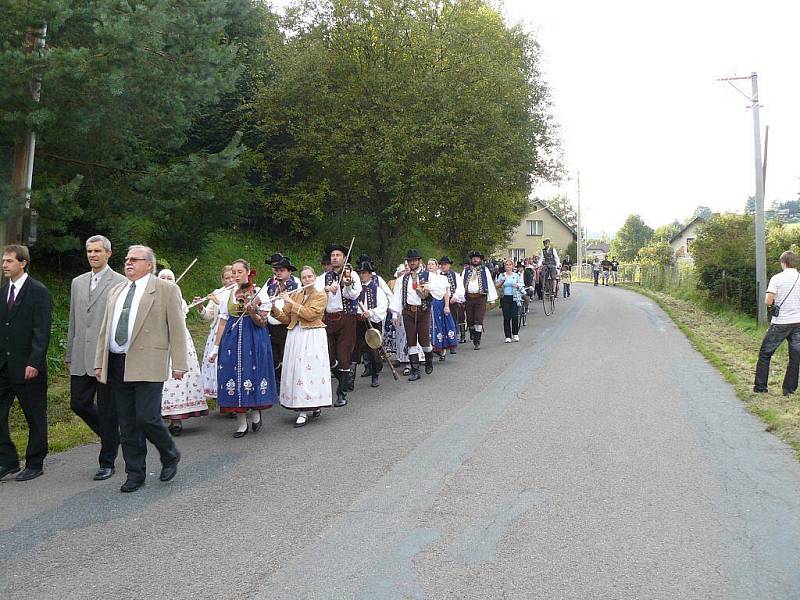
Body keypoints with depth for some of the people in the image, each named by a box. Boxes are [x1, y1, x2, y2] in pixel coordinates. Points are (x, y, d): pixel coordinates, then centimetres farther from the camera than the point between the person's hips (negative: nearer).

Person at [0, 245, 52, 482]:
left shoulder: (38, 291, -9)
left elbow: (42, 331, -14)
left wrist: (34, 363, -19)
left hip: (28, 367, -6)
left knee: (35, 418, 6)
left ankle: (35, 464, 18)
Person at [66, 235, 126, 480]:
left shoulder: (120, 282, -5)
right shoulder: (77, 283, 14)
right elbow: (73, 321, 18)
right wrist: (70, 355, 15)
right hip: (81, 358, 6)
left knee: (107, 410, 2)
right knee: (78, 404, 8)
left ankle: (107, 462, 14)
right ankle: (111, 436, 32)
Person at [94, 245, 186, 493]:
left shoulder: (166, 289, 0)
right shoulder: (116, 291, 18)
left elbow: (177, 329, -4)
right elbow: (105, 330, 18)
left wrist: (179, 364, -9)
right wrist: (100, 363, 13)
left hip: (147, 365, -6)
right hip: (117, 365, 6)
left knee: (147, 418, -9)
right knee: (127, 424, 9)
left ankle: (170, 457, 18)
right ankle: (135, 473, 20)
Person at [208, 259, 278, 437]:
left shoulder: (260, 294, 2)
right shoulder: (228, 295, 11)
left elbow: (262, 323, -2)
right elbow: (222, 323, 11)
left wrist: (252, 312, -22)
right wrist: (216, 348, 8)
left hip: (254, 339, -3)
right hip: (232, 339, 3)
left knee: (253, 373, -3)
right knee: (233, 374, -1)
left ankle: (255, 413, 20)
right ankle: (241, 422, 8)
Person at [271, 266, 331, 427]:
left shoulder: (321, 296, 0)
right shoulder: (294, 295, 14)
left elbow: (310, 314, -16)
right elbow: (286, 319, 10)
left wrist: (290, 302, -15)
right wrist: (274, 308, -7)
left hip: (313, 337, -4)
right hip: (295, 335, 4)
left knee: (311, 369, -9)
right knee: (296, 370, 1)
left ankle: (315, 405, 2)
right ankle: (303, 410, 9)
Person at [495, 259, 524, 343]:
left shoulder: (517, 275, 9)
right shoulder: (501, 275, 10)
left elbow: (522, 284, 5)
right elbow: (496, 286, 6)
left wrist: (517, 285, -16)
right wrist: (502, 281, -11)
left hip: (515, 298, -1)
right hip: (505, 298, 1)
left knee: (515, 316, -8)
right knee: (506, 317, -2)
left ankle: (515, 334, 10)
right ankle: (508, 336, 4)